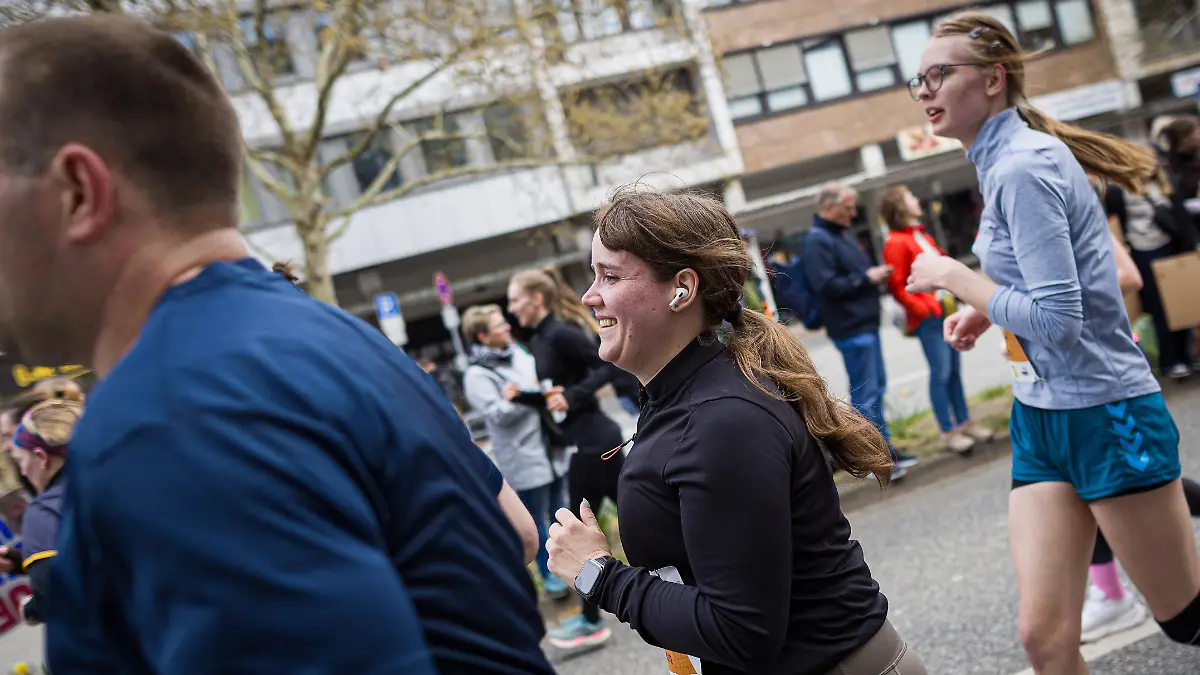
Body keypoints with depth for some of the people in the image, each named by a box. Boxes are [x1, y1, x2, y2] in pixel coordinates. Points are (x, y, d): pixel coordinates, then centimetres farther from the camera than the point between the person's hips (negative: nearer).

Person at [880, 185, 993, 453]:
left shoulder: (921, 235, 17)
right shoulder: (896, 242, -10)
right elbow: (897, 287, -14)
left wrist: (952, 294, 12)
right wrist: (923, 310, -14)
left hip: (945, 310, 8)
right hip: (927, 317, -8)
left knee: (954, 369, 12)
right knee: (941, 373, -4)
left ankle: (964, 423, 21)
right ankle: (948, 432, 4)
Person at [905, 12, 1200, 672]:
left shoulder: (1020, 168, -19)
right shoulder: (1004, 158, 10)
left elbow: (1056, 321, -23)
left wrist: (955, 276, -13)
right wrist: (986, 307, 8)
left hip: (1106, 417, -8)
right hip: (1041, 421, 8)